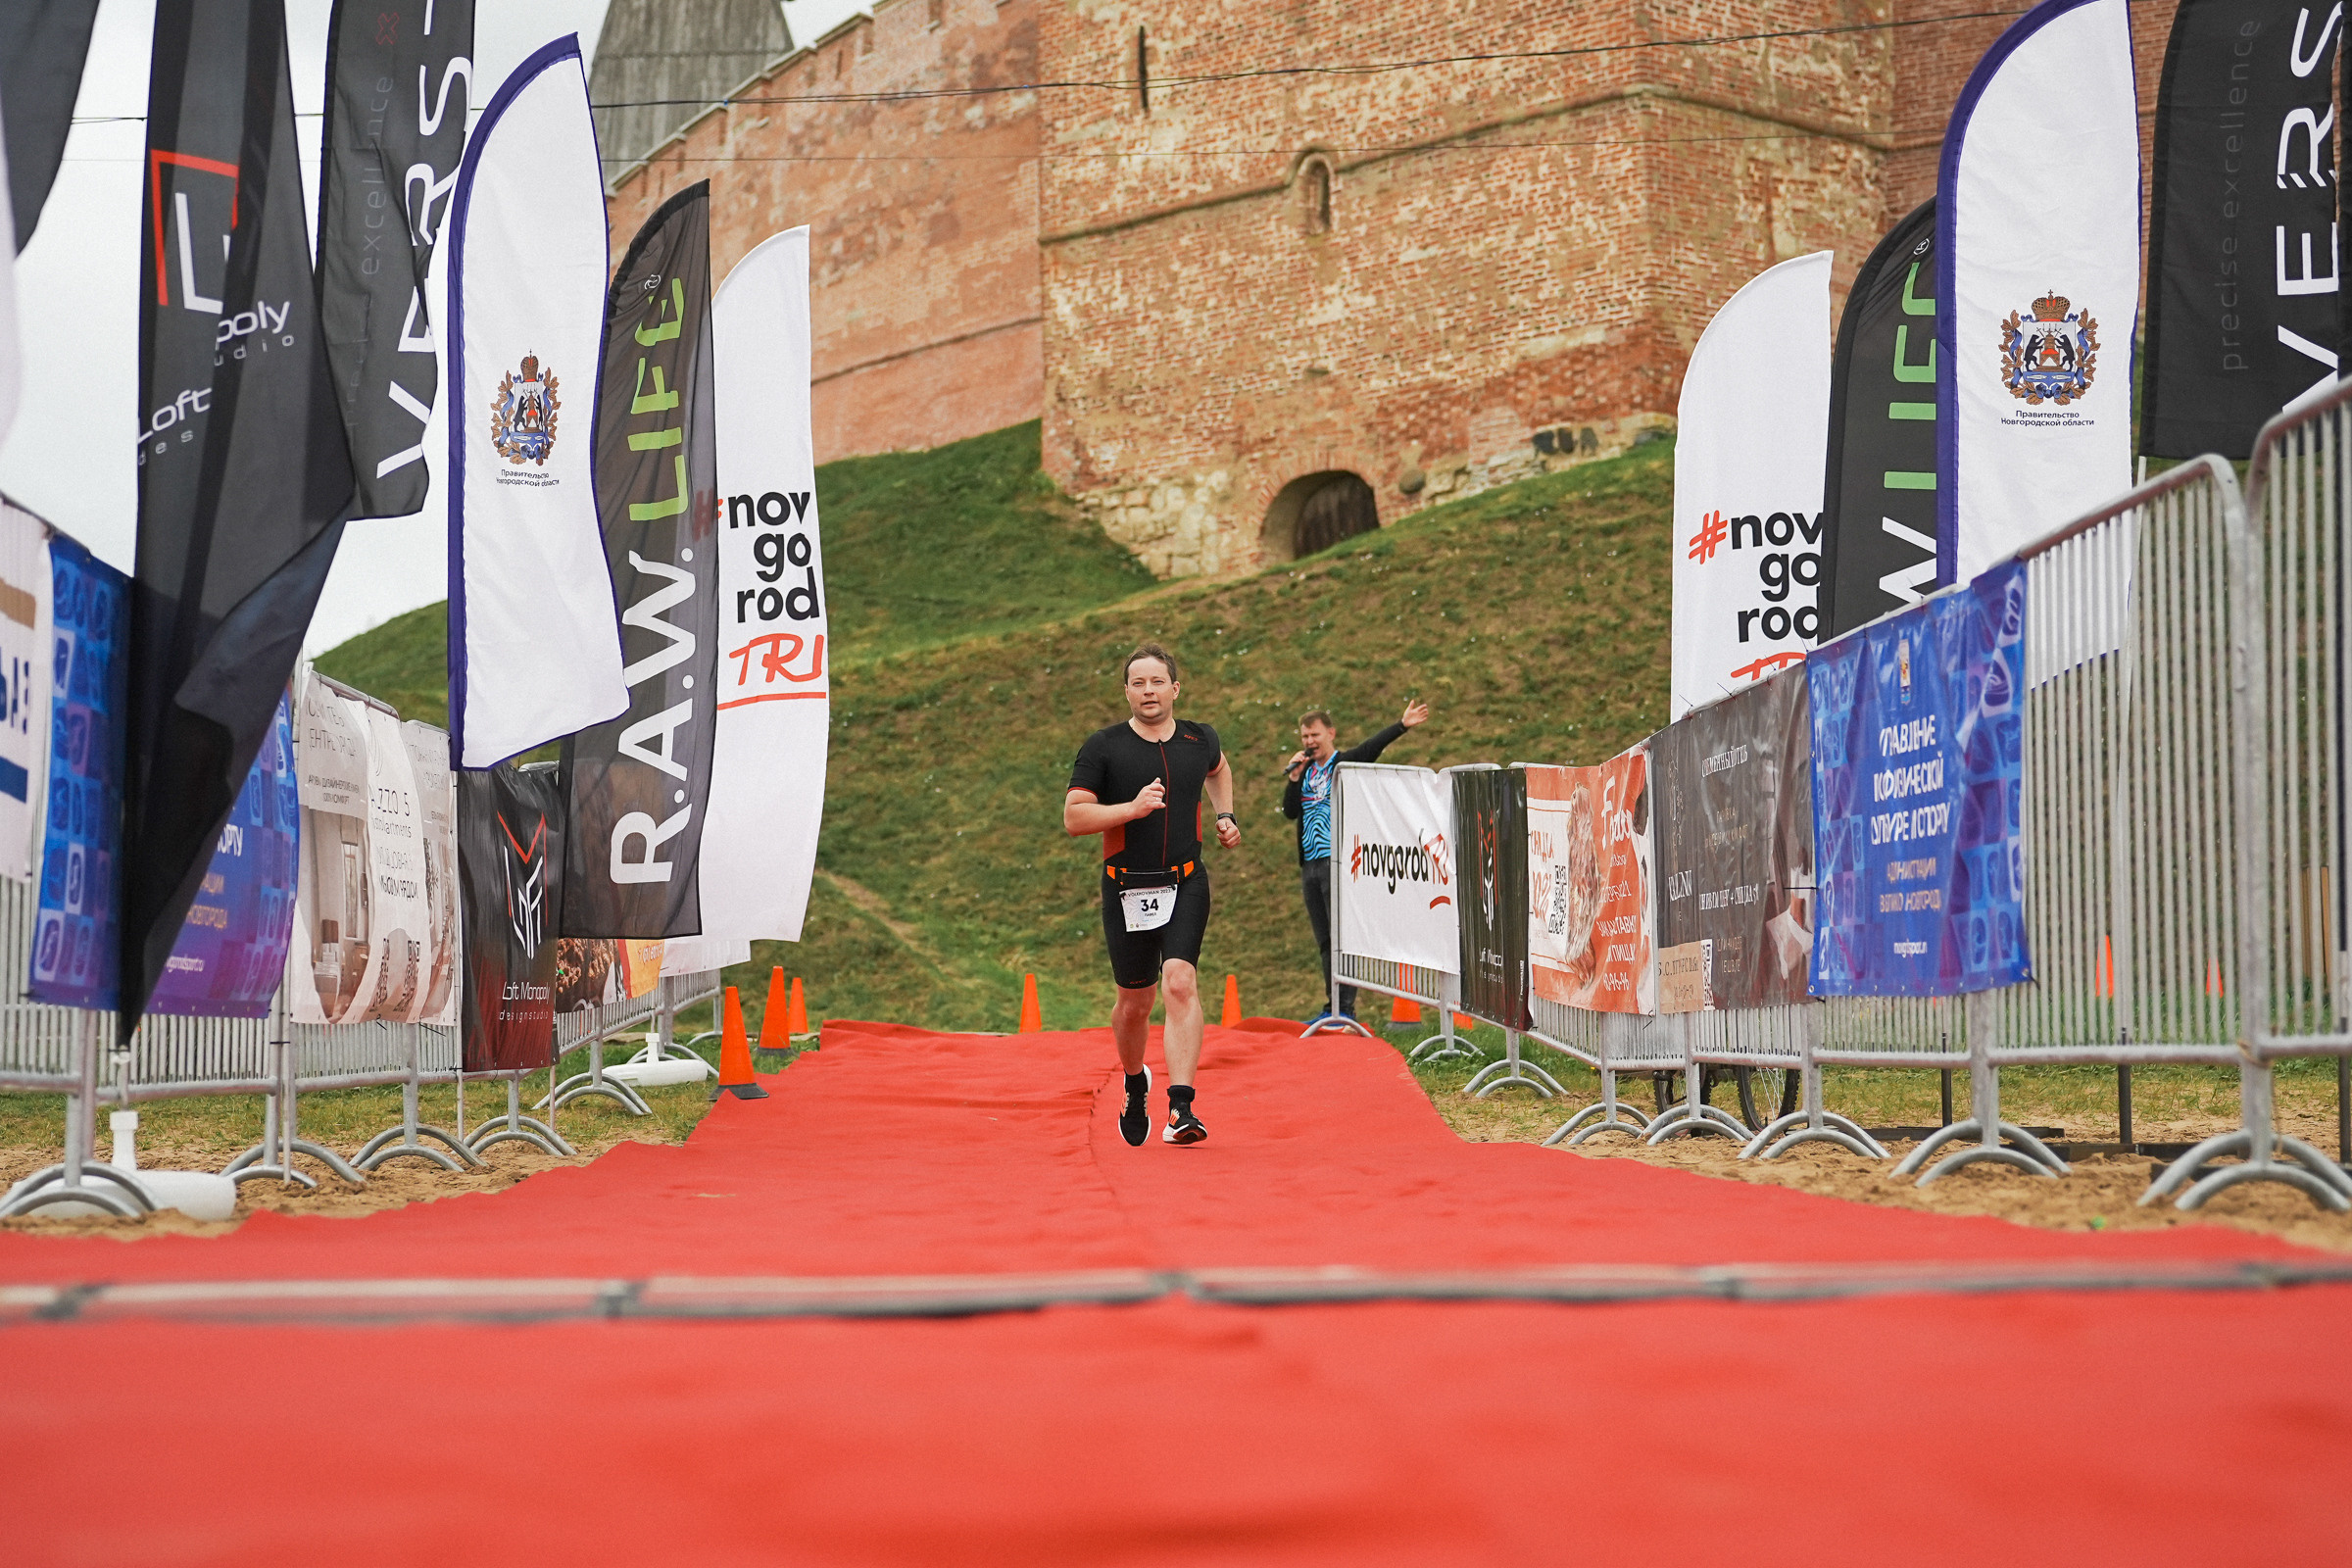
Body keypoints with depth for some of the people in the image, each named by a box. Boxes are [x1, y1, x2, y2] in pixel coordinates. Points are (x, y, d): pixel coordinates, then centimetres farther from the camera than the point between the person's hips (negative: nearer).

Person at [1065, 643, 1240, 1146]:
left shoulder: (1200, 740, 6)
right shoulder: (1103, 748, -4)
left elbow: (1218, 768, 31)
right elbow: (1073, 817, -9)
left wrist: (1225, 815, 17)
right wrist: (1133, 808, -20)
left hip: (1186, 884, 1)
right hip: (1127, 891, 0)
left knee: (1180, 983, -20)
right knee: (1135, 1002, 10)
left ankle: (1181, 1107, -26)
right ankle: (1135, 1085, 41)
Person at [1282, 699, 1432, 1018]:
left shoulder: (1345, 762, -1)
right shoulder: (1306, 770, 17)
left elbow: (1376, 745, -16)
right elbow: (1290, 812, 10)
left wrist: (1403, 725, -31)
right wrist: (1294, 777, -3)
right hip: (1310, 864, 7)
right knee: (1325, 942, 8)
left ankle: (1346, 1009, -12)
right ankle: (1333, 1009, 11)